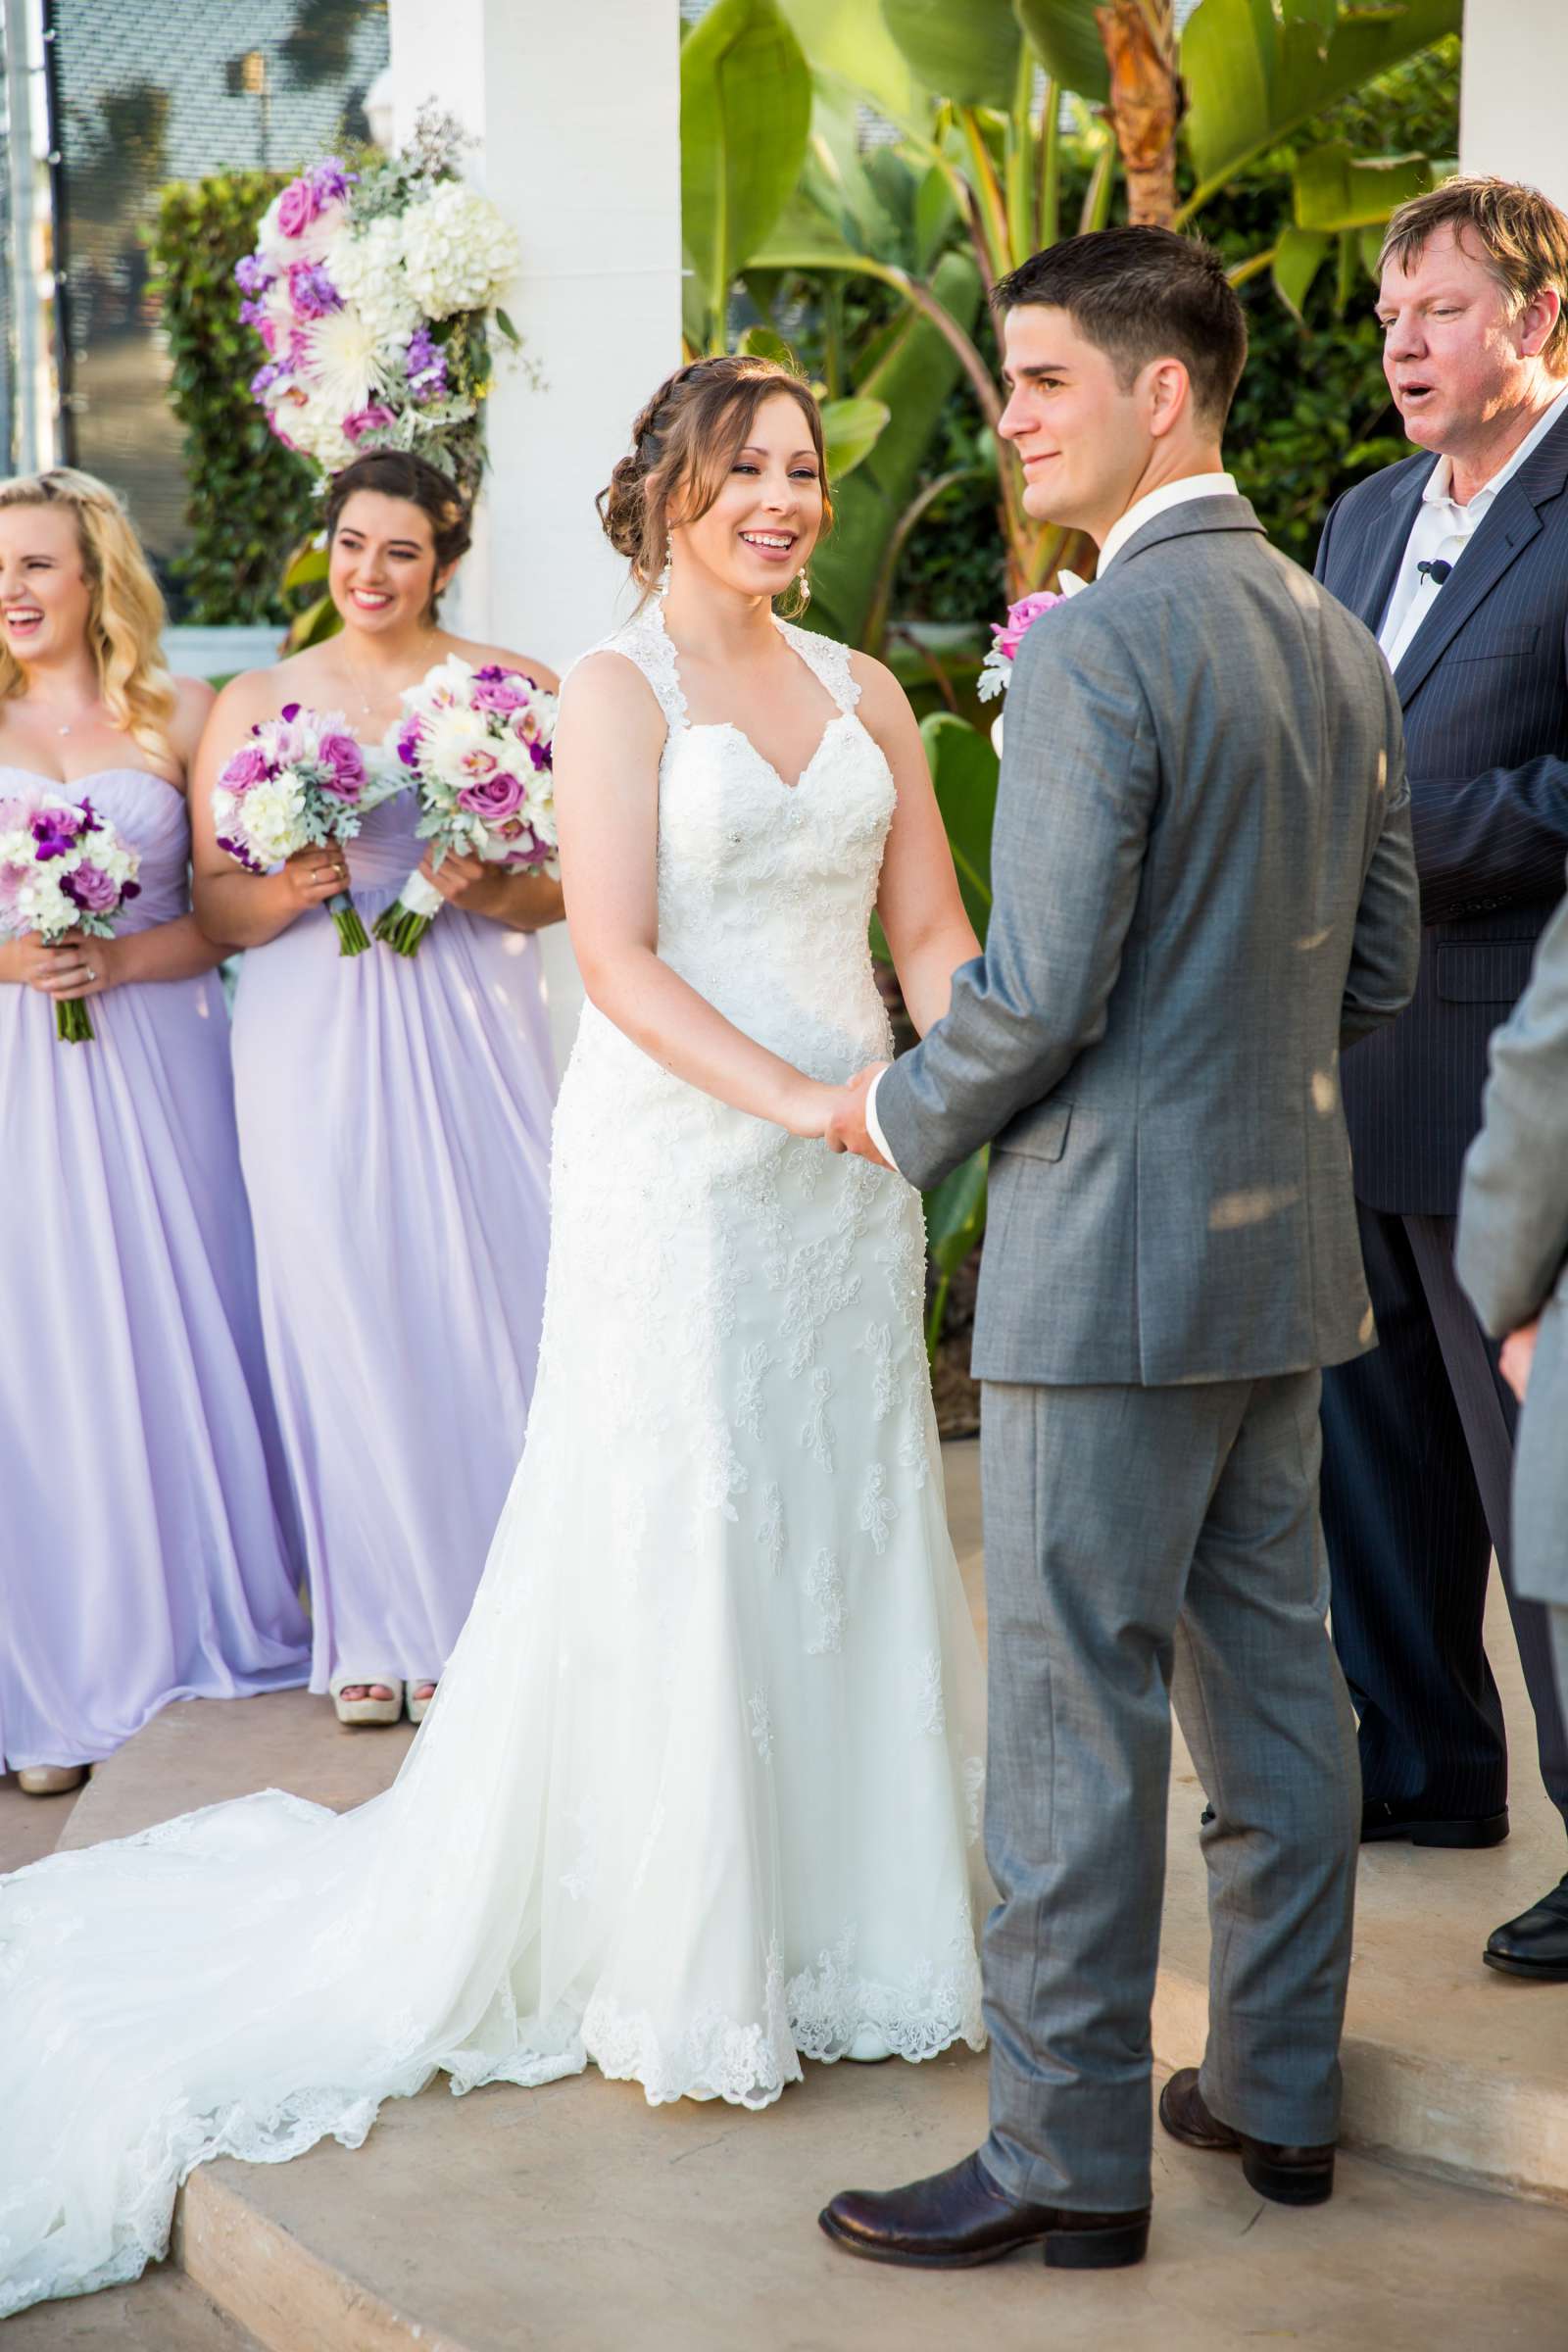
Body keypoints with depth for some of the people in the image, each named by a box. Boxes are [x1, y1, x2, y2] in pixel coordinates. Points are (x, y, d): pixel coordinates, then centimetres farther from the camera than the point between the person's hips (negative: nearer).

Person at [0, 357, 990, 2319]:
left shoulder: (862, 690, 12)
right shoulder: (617, 689, -5)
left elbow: (930, 926, 10)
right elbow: (617, 955, -13)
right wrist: (799, 1099, -22)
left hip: (847, 1184, 6)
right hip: (673, 1174, -5)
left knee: (852, 1535, 10)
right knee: (675, 1547, -1)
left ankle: (843, 1926, 25)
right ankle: (675, 1985, 13)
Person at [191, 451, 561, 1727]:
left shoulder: (515, 689, 5)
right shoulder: (258, 701, 8)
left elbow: (576, 880, 3)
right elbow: (213, 901, 6)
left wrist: (491, 893, -16)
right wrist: (287, 890, -14)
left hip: (469, 1039, -1)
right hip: (314, 1047, 1)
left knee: (490, 1301, -2)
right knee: (344, 1318, 1)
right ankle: (380, 1631, 11)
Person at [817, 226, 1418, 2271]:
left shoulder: (1096, 647, -17)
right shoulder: (1336, 639, 10)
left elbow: (1040, 991, -20)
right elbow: (1382, 973, 15)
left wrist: (905, 1116, -2)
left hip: (1118, 1254, -9)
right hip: (1288, 1240, 9)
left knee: (1077, 1713, -1)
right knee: (1271, 1675, 15)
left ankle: (1070, 2158, 7)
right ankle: (1279, 2093, 26)